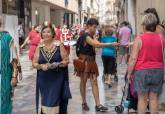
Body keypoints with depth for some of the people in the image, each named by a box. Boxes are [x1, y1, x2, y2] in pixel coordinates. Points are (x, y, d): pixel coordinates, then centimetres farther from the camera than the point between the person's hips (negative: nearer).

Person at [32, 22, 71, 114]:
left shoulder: (59, 45, -3)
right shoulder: (39, 47, 5)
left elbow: (66, 60, -1)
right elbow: (34, 63, 5)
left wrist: (57, 64, -19)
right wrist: (41, 66, -15)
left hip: (57, 78, -3)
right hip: (43, 79, 3)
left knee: (54, 101, -3)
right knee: (45, 101, 9)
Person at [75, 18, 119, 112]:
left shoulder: (91, 36, 16)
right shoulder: (86, 36, -16)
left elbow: (97, 44, 4)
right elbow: (97, 45, -26)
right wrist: (111, 44, -26)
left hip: (91, 61, 8)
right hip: (84, 61, -8)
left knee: (94, 82, 2)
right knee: (83, 81, 6)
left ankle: (98, 105, 0)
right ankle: (84, 103, 19)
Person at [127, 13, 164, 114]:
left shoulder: (139, 39, -10)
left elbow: (133, 58, -11)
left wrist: (129, 73, -1)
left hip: (142, 71, -3)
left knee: (142, 99, 5)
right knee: (154, 98, 9)